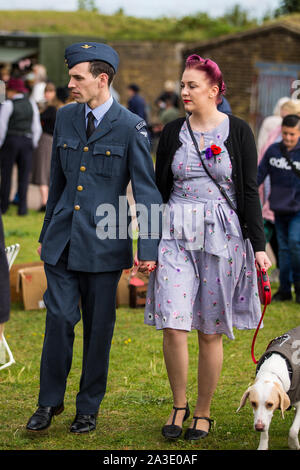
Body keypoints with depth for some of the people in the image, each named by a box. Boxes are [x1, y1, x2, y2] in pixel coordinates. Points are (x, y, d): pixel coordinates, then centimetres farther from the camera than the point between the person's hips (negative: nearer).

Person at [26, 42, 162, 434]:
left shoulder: (130, 127, -9)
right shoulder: (66, 117, 7)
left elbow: (146, 190, -8)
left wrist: (148, 248, -13)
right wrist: (47, 232, 21)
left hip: (104, 241, -3)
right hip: (63, 239, 3)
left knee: (98, 327, 6)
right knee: (59, 319, -3)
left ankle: (89, 408, 20)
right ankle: (50, 401, 13)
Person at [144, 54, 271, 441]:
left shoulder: (238, 132, 0)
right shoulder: (173, 132, 7)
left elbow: (250, 191, 1)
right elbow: (160, 188, 12)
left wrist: (258, 245, -3)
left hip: (222, 235, -2)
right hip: (176, 234, 2)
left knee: (211, 331, 3)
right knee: (173, 326, -8)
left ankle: (203, 411, 18)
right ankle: (178, 405, 12)